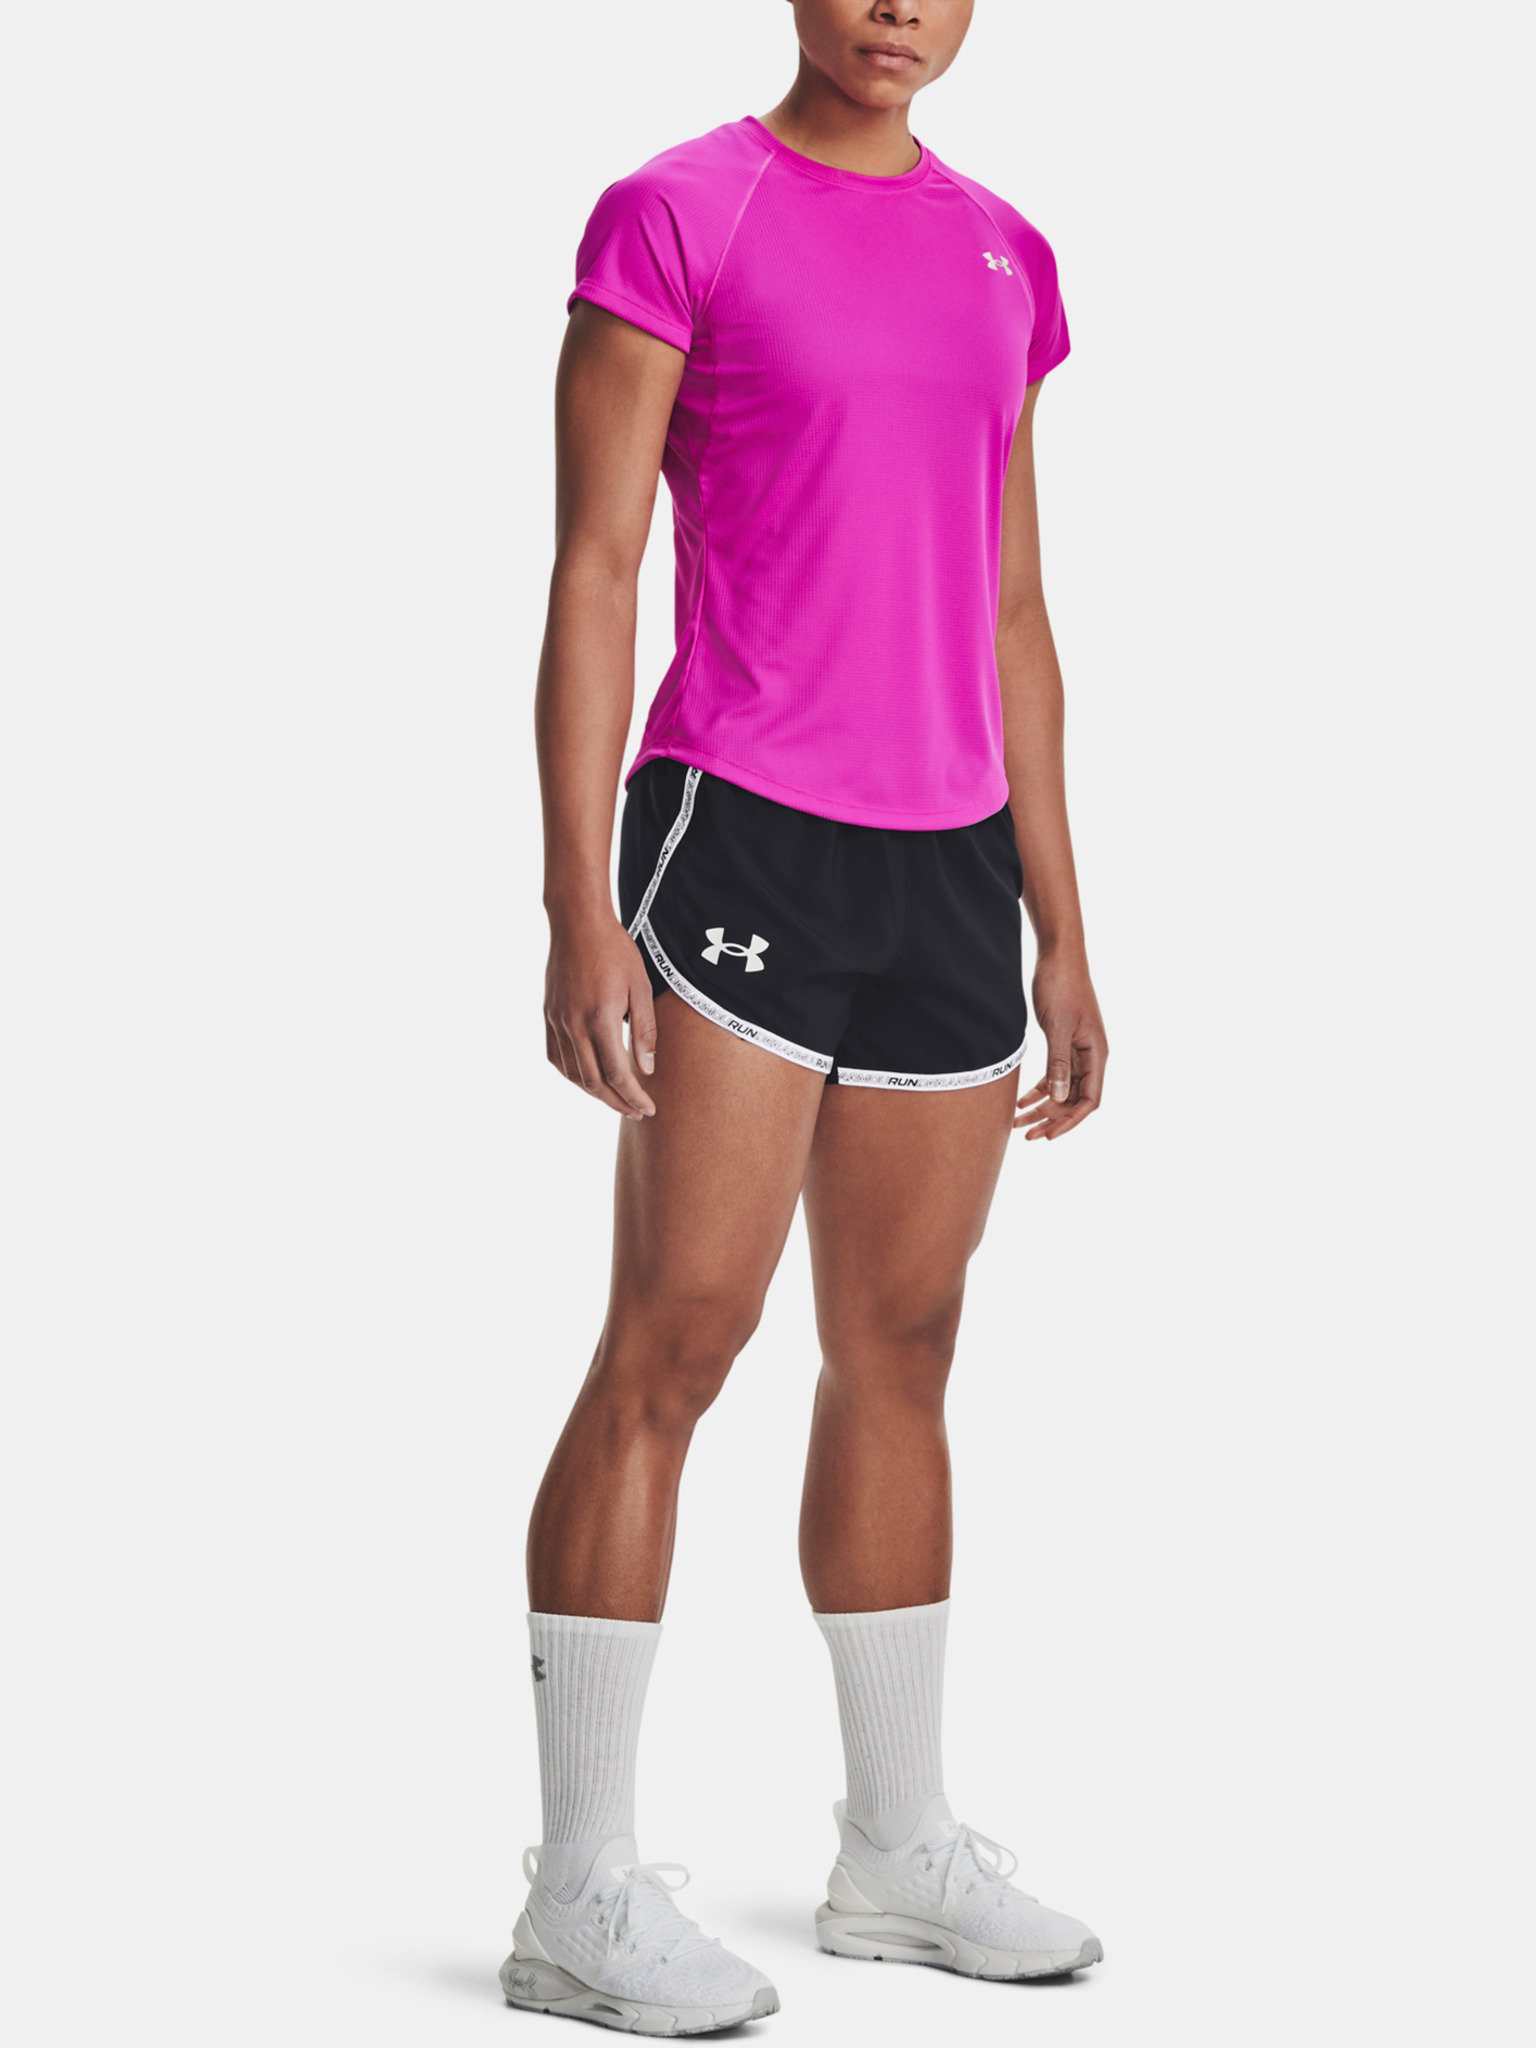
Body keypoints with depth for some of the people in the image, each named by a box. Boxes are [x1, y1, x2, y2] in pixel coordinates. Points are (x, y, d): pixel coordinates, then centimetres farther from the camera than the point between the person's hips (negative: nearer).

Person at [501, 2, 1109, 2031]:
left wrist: (1060, 931, 14)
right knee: (675, 1343, -8)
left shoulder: (1002, 256, 14)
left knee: (903, 1353, 12)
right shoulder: (675, 217, -3)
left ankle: (901, 1843, 24)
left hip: (947, 868, 6)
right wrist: (581, 914, -14)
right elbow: (592, 575, -7)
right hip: (743, 838, -6)